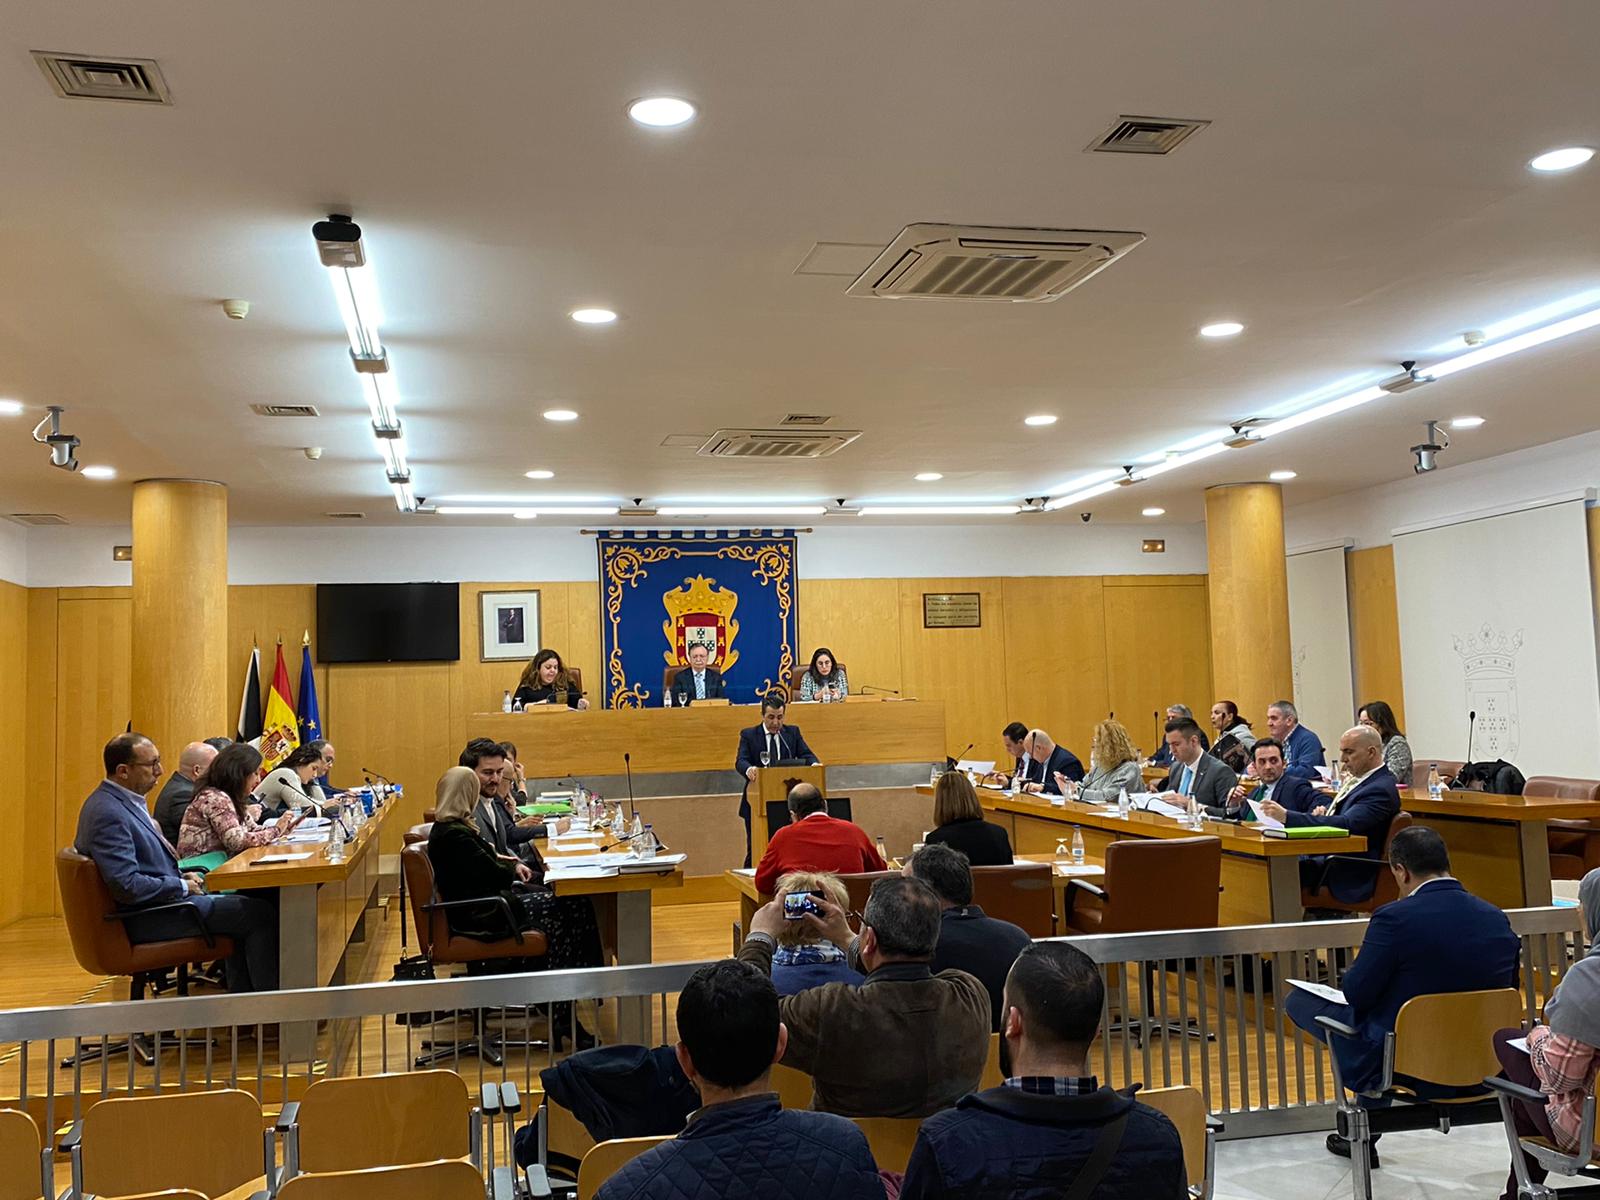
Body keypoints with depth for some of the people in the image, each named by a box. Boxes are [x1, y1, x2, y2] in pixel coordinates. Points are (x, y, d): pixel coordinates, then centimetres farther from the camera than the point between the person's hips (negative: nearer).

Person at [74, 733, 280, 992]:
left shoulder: (122, 801, 11)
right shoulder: (108, 813, -22)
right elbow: (127, 885, -28)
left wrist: (181, 877, 9)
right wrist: (182, 886, -15)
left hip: (162, 900, 11)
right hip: (146, 918, -11)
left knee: (244, 908, 19)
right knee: (261, 913, -10)